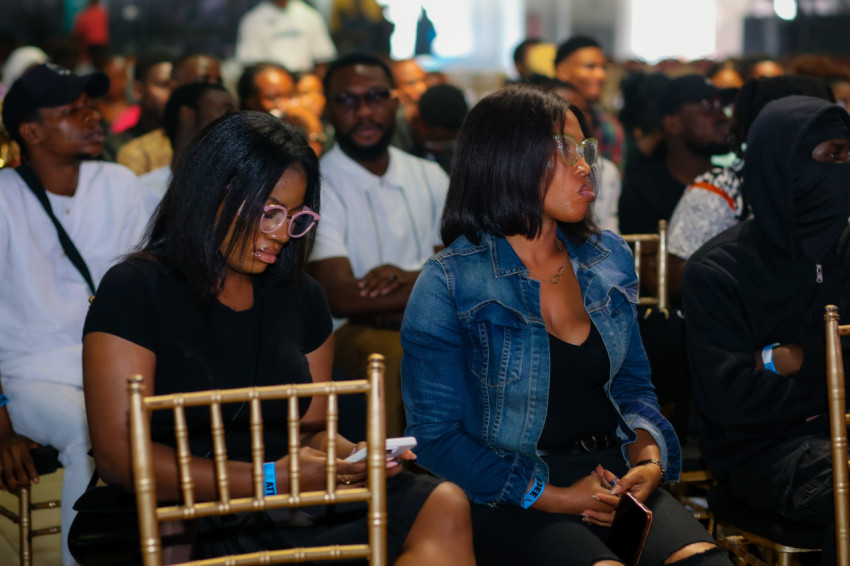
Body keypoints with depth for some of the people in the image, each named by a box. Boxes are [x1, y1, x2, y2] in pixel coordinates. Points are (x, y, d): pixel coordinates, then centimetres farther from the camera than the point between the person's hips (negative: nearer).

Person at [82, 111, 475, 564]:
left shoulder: (298, 297, 16)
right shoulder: (134, 291, -3)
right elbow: (118, 455, -11)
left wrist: (355, 458, -5)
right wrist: (272, 480, -17)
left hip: (294, 511, 7)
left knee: (444, 507, -24)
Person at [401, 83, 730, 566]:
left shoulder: (611, 260, 12)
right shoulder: (449, 284, -5)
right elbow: (435, 437, -6)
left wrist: (649, 455, -2)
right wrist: (552, 497, -13)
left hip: (616, 476, 5)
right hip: (509, 503, -4)